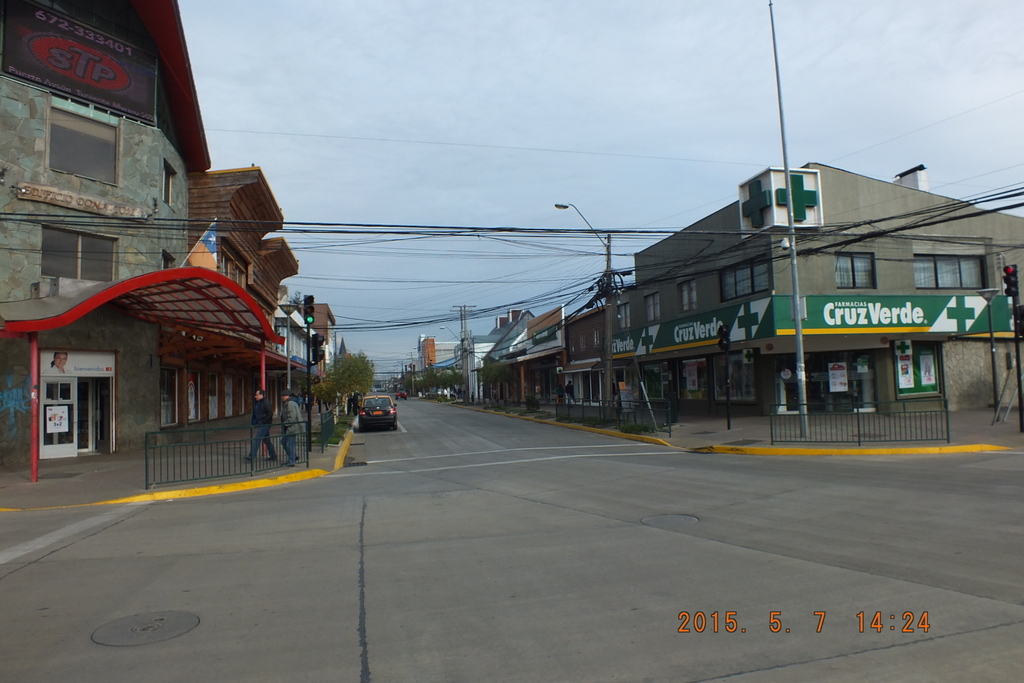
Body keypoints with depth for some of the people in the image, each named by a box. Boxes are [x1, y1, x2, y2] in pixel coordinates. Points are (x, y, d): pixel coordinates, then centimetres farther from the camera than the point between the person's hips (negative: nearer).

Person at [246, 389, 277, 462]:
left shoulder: (266, 403, -14)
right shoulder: (256, 403, 14)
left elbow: (270, 413, -19)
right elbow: (254, 413, 22)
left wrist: (263, 421, -19)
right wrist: (254, 422, 12)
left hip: (264, 425, -9)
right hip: (260, 424, 9)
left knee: (257, 440, -10)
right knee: (267, 440, 14)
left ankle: (251, 457, -9)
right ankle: (273, 456, 21)